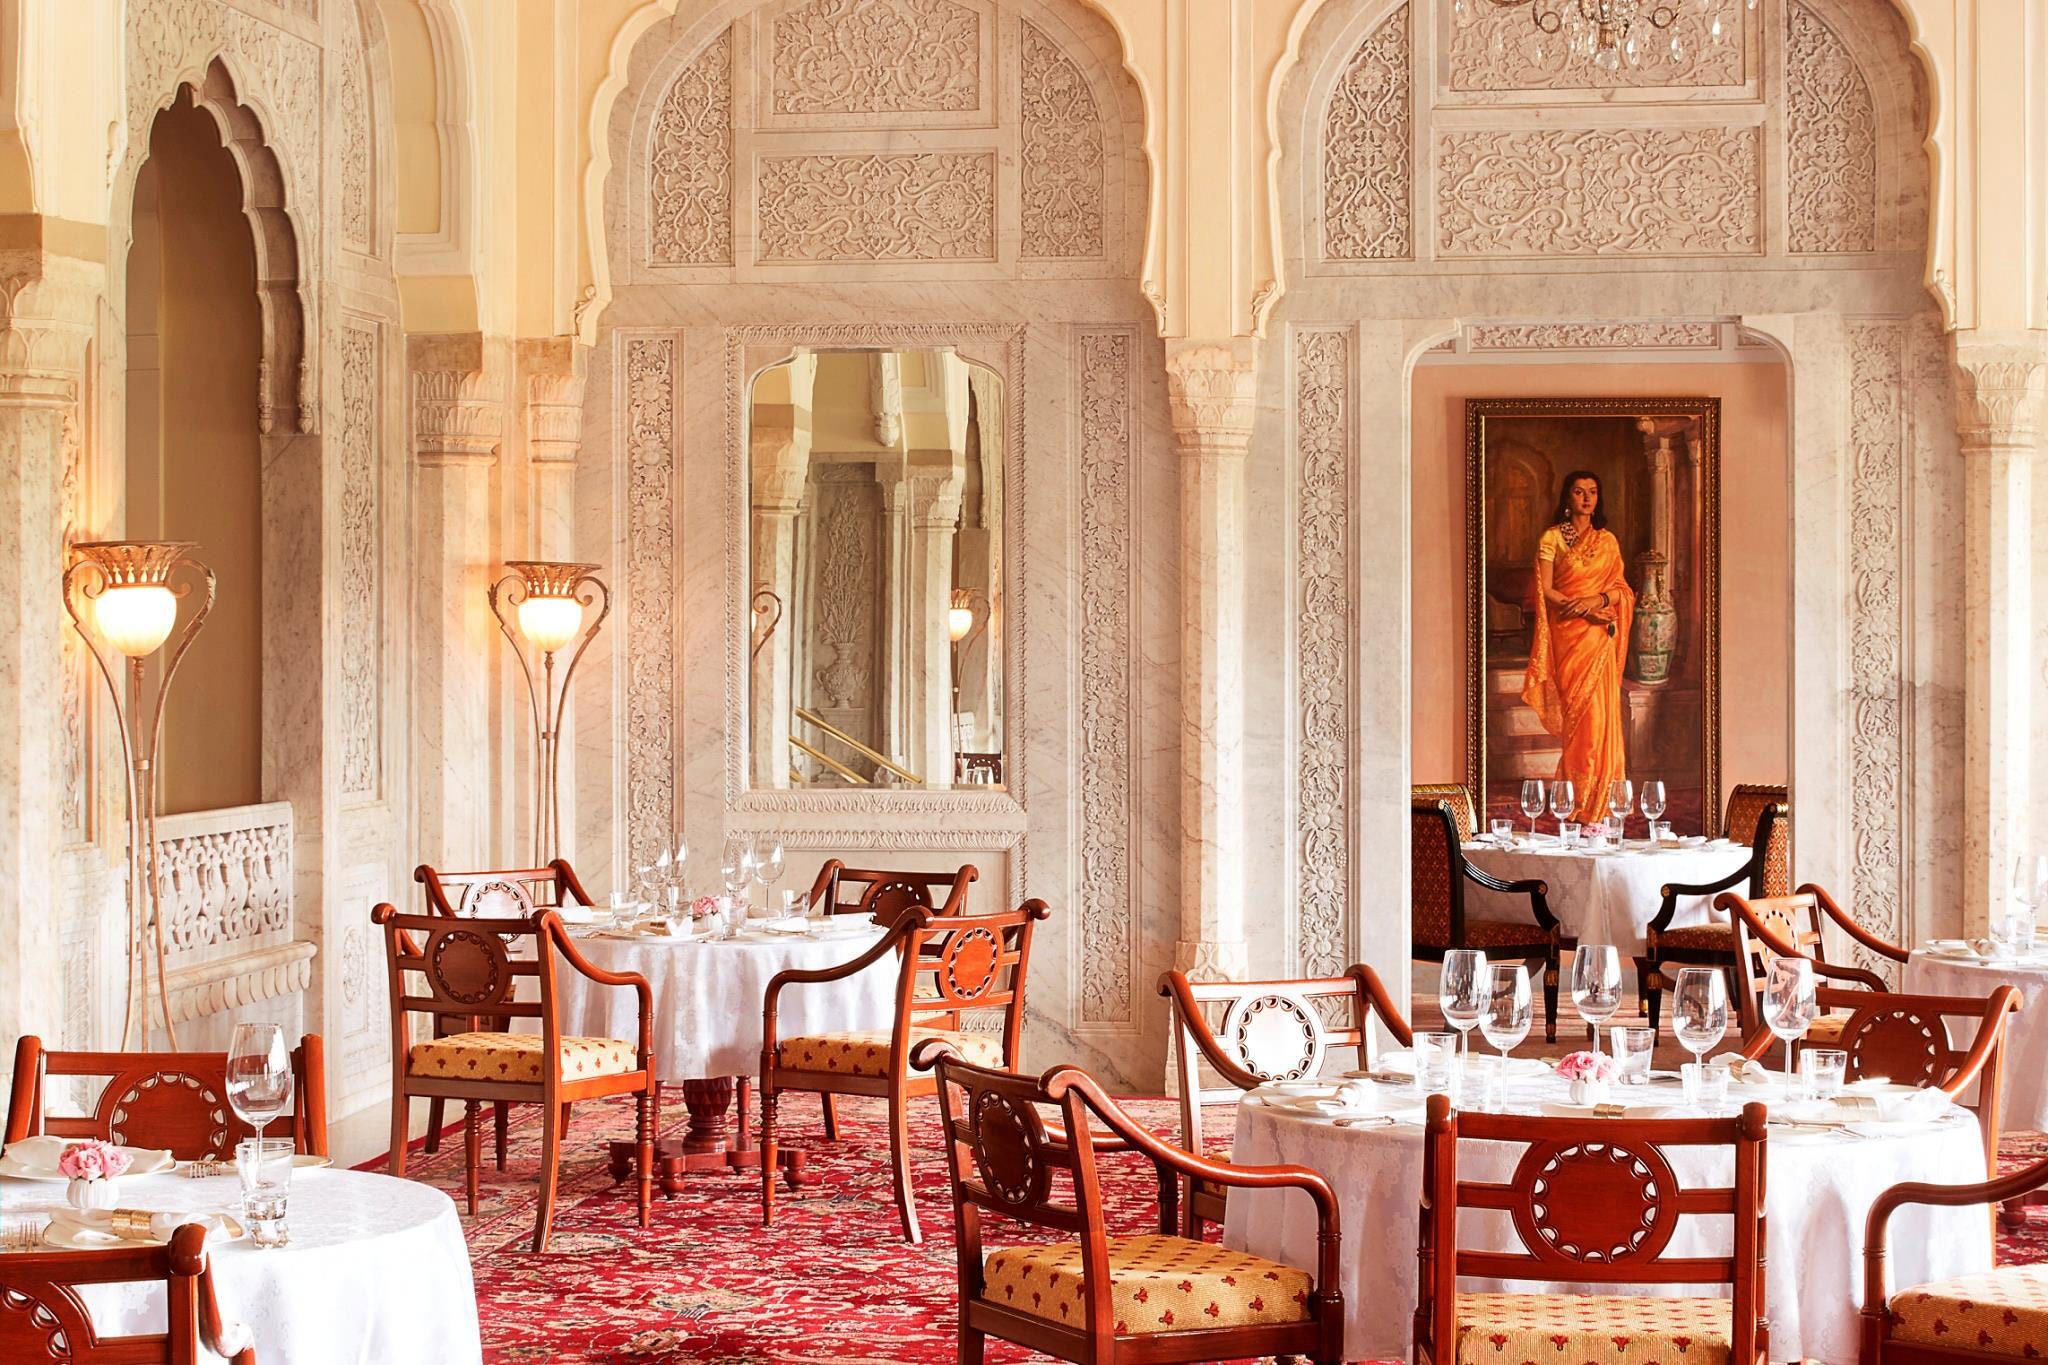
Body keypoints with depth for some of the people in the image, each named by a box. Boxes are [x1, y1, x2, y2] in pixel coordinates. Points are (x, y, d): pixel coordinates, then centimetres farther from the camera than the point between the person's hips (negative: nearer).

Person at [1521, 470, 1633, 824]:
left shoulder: (1608, 541, 14)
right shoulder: (1552, 538, 3)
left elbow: (1621, 588, 10)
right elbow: (1546, 591, -4)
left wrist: (1597, 600, -10)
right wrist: (1582, 608, -14)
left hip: (1599, 636, 3)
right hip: (1567, 634, -3)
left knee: (1601, 711, -4)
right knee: (1579, 712, -6)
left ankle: (1598, 801, 1)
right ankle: (1582, 804, -1)